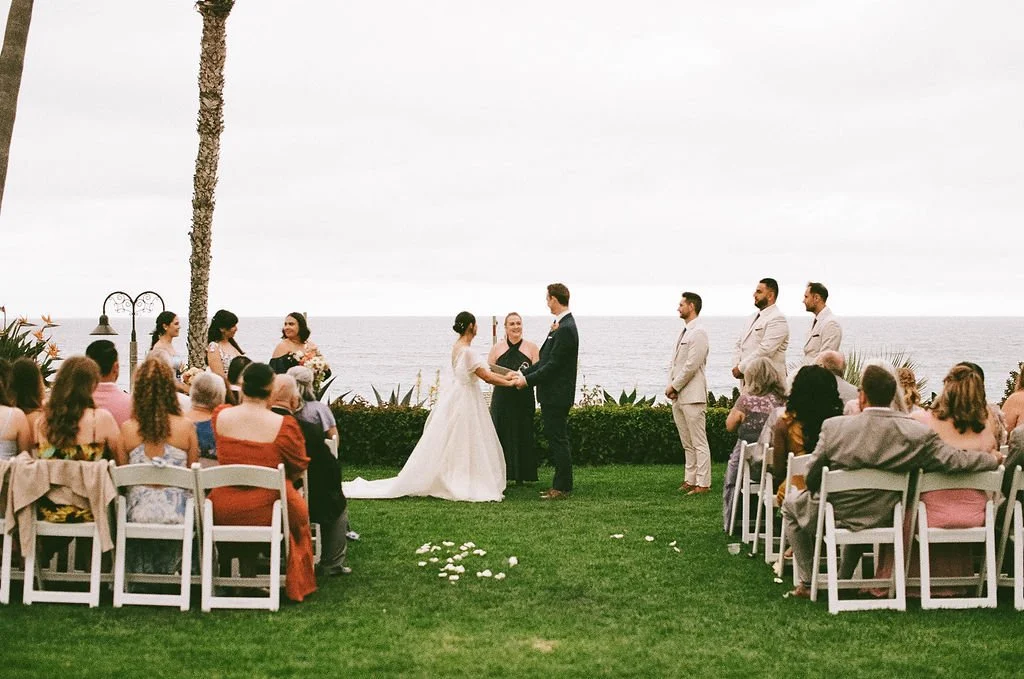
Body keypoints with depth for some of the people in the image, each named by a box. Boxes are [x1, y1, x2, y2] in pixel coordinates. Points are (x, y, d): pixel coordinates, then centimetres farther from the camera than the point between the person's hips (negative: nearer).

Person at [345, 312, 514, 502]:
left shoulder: (458, 347, 10)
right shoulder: (466, 350, -19)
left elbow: (483, 372, 15)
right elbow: (486, 377, -18)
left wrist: (506, 377, 15)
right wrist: (509, 383, -7)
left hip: (458, 399, 9)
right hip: (464, 401, -9)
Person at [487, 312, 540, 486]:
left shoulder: (531, 347, 4)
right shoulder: (497, 348, 8)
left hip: (524, 399, -1)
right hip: (502, 398, 1)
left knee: (522, 435, 1)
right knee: (501, 434, -2)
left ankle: (521, 476, 9)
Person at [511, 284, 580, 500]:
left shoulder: (565, 329, -19)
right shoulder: (561, 326, 13)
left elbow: (554, 365, -21)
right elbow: (547, 360, 16)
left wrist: (528, 380, -14)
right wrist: (522, 373, 10)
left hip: (557, 395, -10)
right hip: (552, 395, 10)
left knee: (558, 440, -4)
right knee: (556, 439, 13)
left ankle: (562, 488, 1)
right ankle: (560, 485, 19)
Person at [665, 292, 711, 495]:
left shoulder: (698, 333, -11)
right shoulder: (684, 332, 18)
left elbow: (691, 365, -17)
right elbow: (674, 362, 18)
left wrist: (674, 386, -11)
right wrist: (670, 386, 4)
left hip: (692, 396, -10)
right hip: (678, 396, 10)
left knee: (699, 443, -7)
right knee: (687, 444, 13)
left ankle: (703, 483, -5)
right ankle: (690, 480, 19)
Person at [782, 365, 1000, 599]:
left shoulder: (834, 426, -21)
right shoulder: (917, 433, -20)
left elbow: (812, 479, -13)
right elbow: (955, 460, -16)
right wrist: (994, 459, 4)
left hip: (830, 516, -3)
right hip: (882, 519, 3)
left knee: (791, 504, 29)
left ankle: (808, 583, 25)